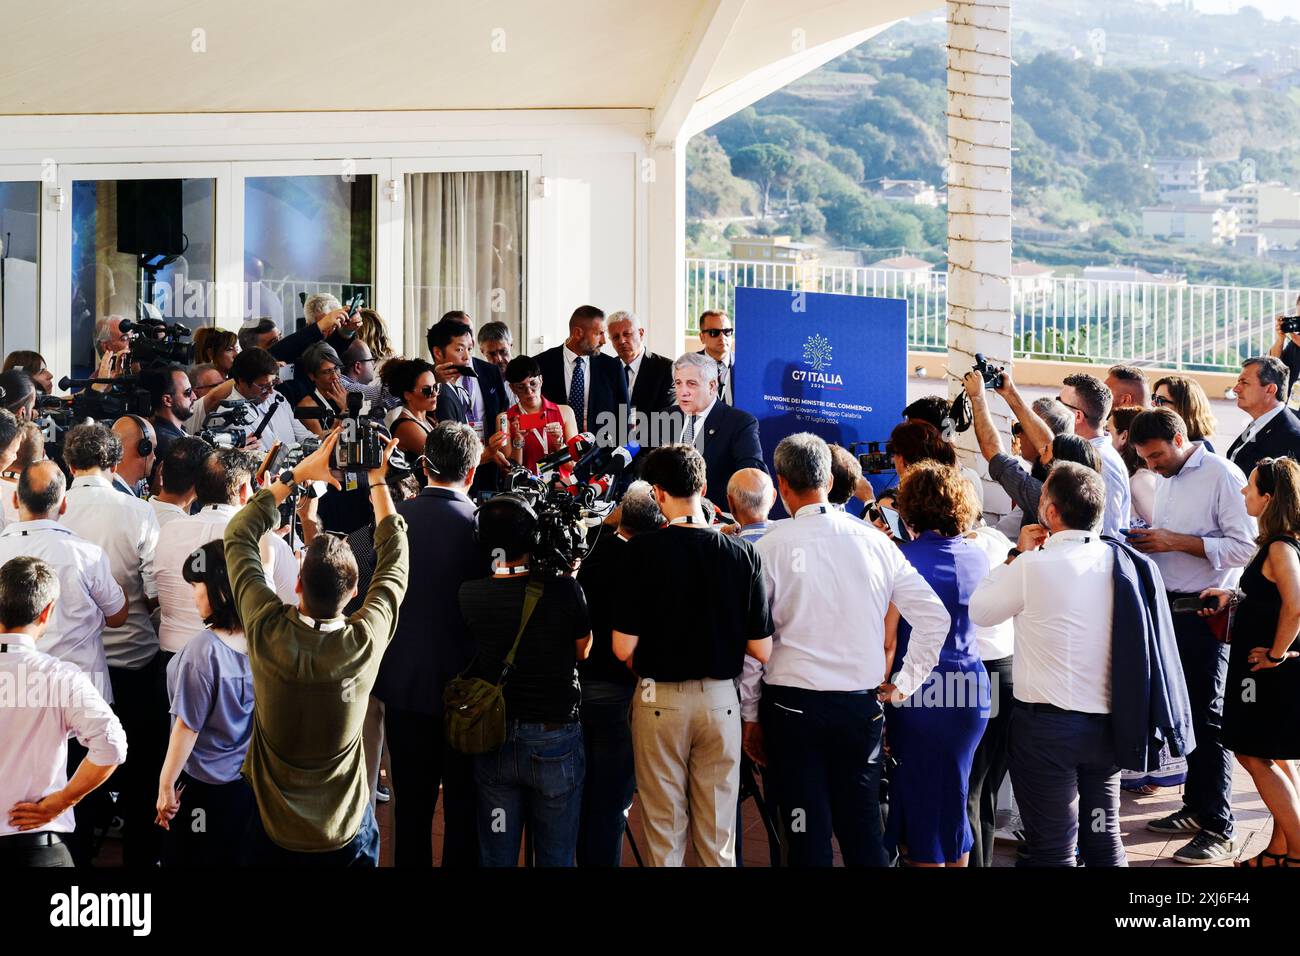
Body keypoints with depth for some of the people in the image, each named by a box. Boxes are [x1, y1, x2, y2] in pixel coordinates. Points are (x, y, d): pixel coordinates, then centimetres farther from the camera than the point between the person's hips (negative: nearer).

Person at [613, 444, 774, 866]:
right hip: (720, 700, 2)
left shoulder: (641, 550, -12)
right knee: (719, 837, 10)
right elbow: (762, 649, -3)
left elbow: (624, 647, -12)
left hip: (659, 700, -2)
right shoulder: (742, 554, -6)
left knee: (665, 833, 8)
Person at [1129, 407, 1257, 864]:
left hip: (1205, 613, -8)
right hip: (1171, 605, 8)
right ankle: (1195, 807, 25)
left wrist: (1176, 542, -21)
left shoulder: (1222, 476, -13)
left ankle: (1219, 829, 1)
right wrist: (1147, 540, 0)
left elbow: (1246, 547, -19)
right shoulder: (1167, 480, 13)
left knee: (1207, 718, -4)